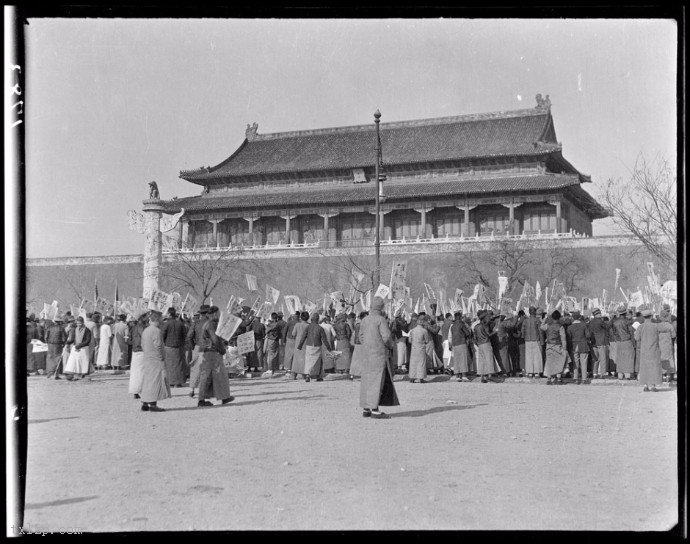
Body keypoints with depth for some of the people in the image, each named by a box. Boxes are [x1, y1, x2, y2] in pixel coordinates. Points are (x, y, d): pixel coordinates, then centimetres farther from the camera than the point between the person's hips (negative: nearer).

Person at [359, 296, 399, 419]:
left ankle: (365, 409, 12)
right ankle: (375, 410, -8)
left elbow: (361, 337, 14)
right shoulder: (381, 319, -11)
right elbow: (386, 336, -16)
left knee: (367, 380, 9)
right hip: (379, 354, -7)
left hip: (366, 354, 7)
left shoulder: (364, 320, 10)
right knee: (377, 380, -6)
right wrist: (390, 345, 3)